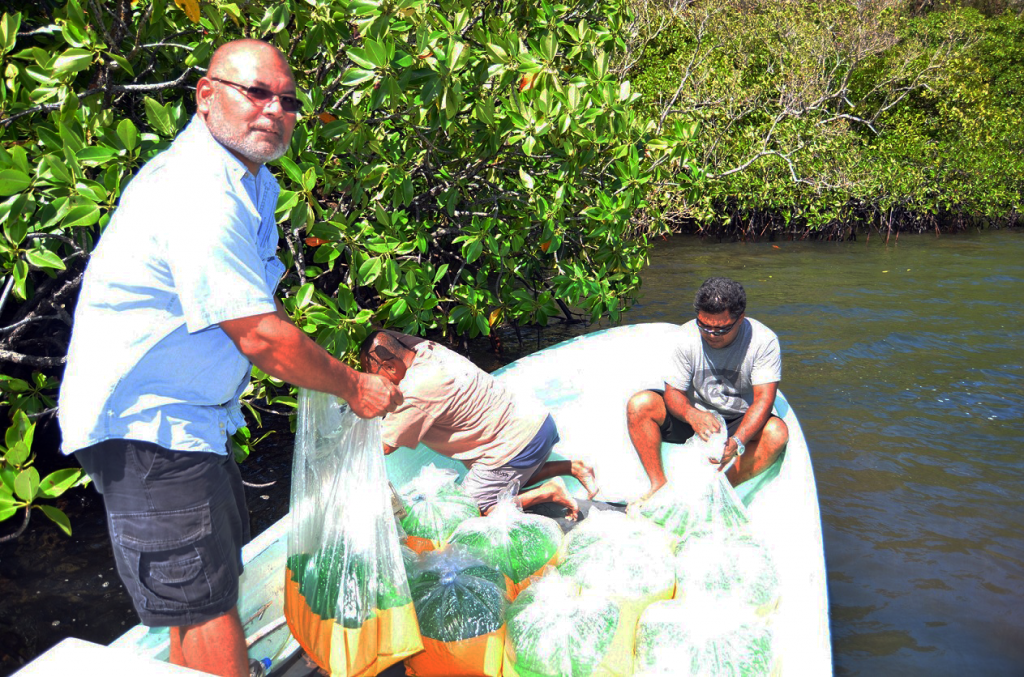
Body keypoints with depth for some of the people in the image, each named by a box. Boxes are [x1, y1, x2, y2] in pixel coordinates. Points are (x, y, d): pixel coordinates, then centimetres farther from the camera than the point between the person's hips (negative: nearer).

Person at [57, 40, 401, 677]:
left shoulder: (248, 181, 11)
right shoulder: (199, 193, -24)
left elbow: (261, 307, 22)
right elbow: (260, 337, -26)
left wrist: (329, 362, 14)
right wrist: (354, 386, -13)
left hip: (187, 413, 11)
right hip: (146, 424, -11)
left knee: (223, 554, 23)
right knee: (204, 600, -4)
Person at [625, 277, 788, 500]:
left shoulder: (763, 340, -18)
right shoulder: (687, 337, -14)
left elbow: (764, 399, -23)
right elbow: (673, 392, -13)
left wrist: (736, 443, -40)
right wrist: (692, 415, -38)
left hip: (741, 424, -1)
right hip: (695, 415, 1)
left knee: (777, 433, -33)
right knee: (639, 404, -23)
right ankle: (659, 486, -20)